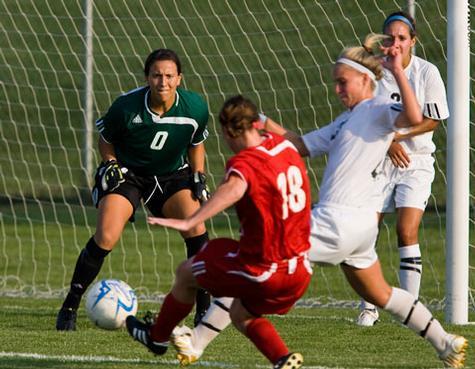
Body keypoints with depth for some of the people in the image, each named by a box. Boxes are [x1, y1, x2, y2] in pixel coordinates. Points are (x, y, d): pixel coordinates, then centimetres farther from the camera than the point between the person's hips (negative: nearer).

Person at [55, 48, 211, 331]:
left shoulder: (195, 108, -16)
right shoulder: (126, 107, -23)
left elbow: (196, 144, 6)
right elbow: (106, 141, -2)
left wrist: (199, 177, -4)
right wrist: (110, 165, -17)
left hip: (173, 174, 2)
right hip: (127, 172, -2)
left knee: (196, 227, -19)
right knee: (106, 238, -20)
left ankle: (204, 310, -5)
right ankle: (70, 307, -4)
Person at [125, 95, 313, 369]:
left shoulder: (246, 162, -19)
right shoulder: (284, 145, 3)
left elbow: (234, 189, -43)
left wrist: (188, 222, -51)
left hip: (261, 271, -7)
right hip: (301, 271, 7)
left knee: (186, 273, 19)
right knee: (241, 315, 29)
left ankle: (158, 337, 41)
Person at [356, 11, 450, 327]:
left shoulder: (427, 72, -7)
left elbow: (433, 121, -4)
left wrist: (394, 134, -15)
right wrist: (388, 143, -14)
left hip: (415, 161, -2)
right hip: (378, 161, 2)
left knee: (407, 232, -14)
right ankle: (368, 307, 12)